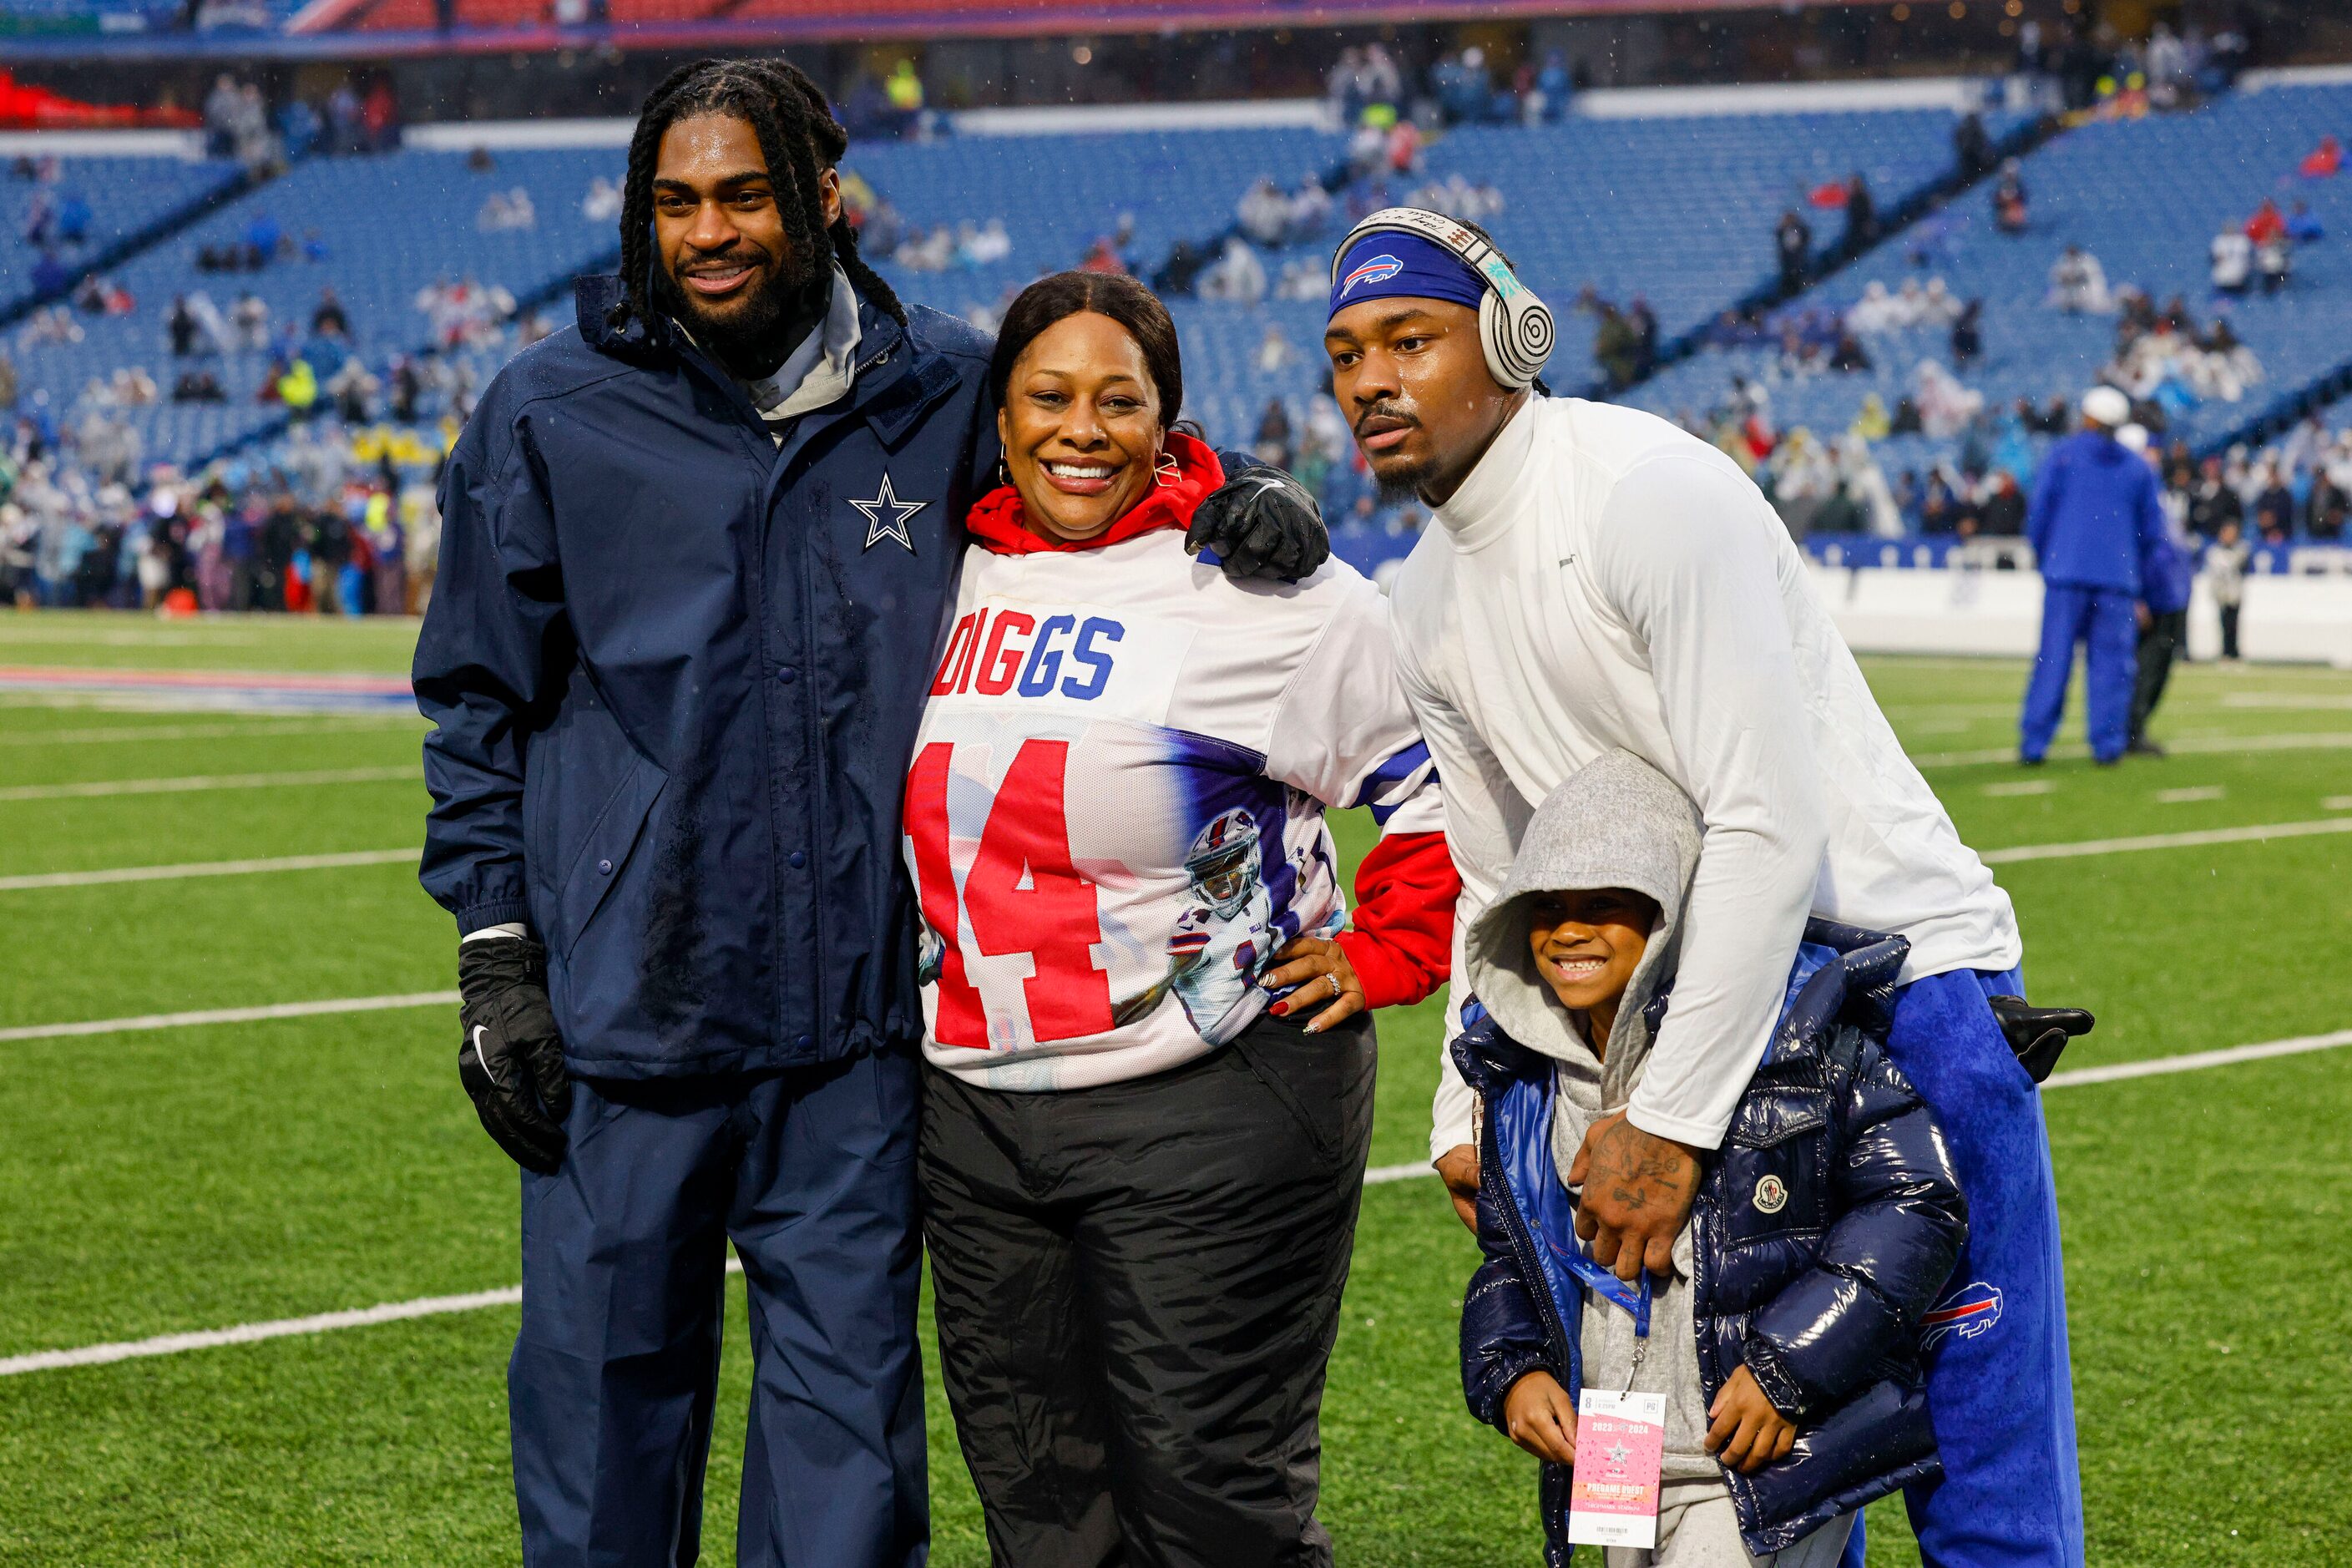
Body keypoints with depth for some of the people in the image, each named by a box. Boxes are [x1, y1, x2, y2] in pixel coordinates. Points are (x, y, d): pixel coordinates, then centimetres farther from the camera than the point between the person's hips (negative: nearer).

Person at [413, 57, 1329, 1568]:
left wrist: (1239, 498, -1)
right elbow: (482, 695, 5)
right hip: (623, 995, -1)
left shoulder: (943, 389, 3)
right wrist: (495, 955, -1)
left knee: (846, 1392, 5)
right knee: (609, 1381, 6)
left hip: (857, 1005, 1)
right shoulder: (554, 412, 0)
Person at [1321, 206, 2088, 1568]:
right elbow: (1494, 884, 18)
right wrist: (1470, 1115, 5)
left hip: (1902, 965, -8)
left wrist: (1672, 1122, -24)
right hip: (1709, 1003, 8)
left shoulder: (1650, 491, -18)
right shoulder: (1430, 603, 9)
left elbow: (1769, 828, -24)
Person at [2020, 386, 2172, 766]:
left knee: (2053, 659, -2)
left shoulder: (2063, 455, 3)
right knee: (2110, 662, 4)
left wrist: (2043, 559, 14)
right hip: (2119, 577, 2)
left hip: (2066, 574, -2)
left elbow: (2038, 514, 0)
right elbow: (2153, 531, 12)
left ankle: (2034, 743, -4)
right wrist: (2138, 580, 21)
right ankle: (2107, 745, 0)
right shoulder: (2138, 468, 12)